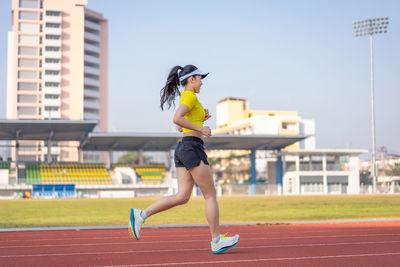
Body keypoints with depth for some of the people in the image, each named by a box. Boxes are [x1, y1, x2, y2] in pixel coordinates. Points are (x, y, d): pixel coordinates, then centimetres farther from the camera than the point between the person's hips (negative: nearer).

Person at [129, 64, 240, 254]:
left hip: (182, 149, 10)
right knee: (210, 195, -2)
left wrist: (200, 119, 19)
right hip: (192, 148, -10)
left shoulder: (185, 98, 21)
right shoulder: (190, 96, -8)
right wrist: (200, 128, -16)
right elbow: (177, 119, -23)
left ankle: (141, 215, -4)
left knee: (182, 197, 3)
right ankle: (216, 241, 4)